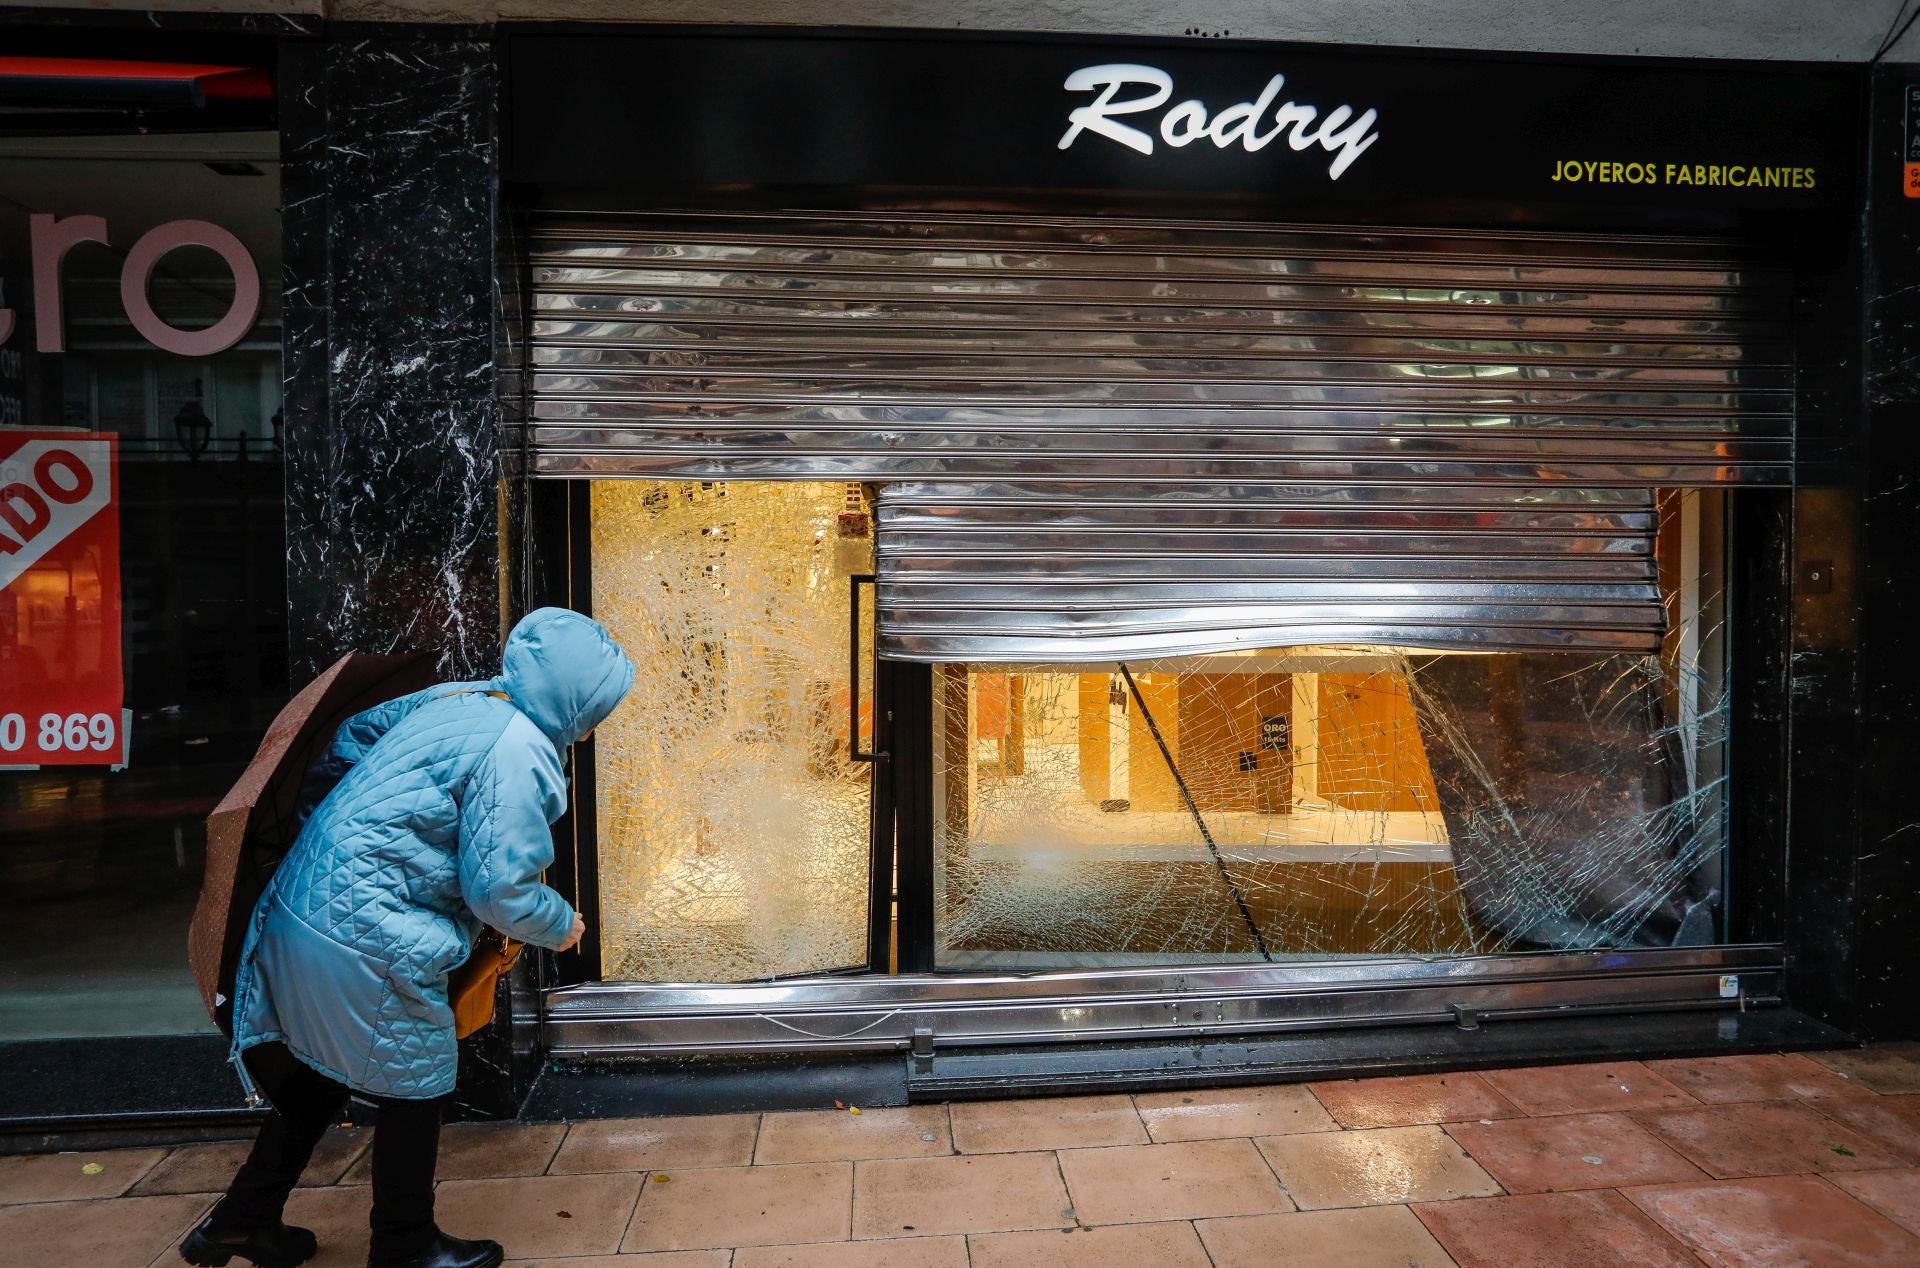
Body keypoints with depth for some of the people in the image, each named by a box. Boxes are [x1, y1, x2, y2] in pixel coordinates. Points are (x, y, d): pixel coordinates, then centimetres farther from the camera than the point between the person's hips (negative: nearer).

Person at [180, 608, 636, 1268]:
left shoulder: (452, 697, 5)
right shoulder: (517, 752, -22)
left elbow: (351, 737, 18)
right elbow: (499, 888, -20)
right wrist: (560, 926, -1)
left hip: (299, 911, 9)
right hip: (368, 942, -9)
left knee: (325, 1072, 26)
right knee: (413, 1087, 12)